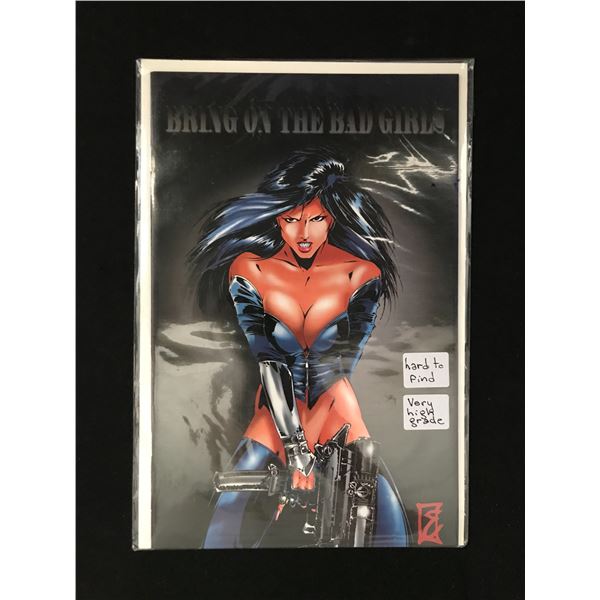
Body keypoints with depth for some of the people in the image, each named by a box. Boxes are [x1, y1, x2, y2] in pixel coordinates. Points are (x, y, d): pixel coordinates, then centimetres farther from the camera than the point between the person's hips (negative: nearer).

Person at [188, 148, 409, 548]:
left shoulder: (362, 275, -10)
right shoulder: (249, 270, -9)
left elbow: (341, 368, -13)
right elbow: (270, 364, -15)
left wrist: (302, 444, -19)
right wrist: (294, 446, -21)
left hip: (334, 407, 0)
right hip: (277, 407, 0)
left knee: (384, 505, -11)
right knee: (231, 507, -11)